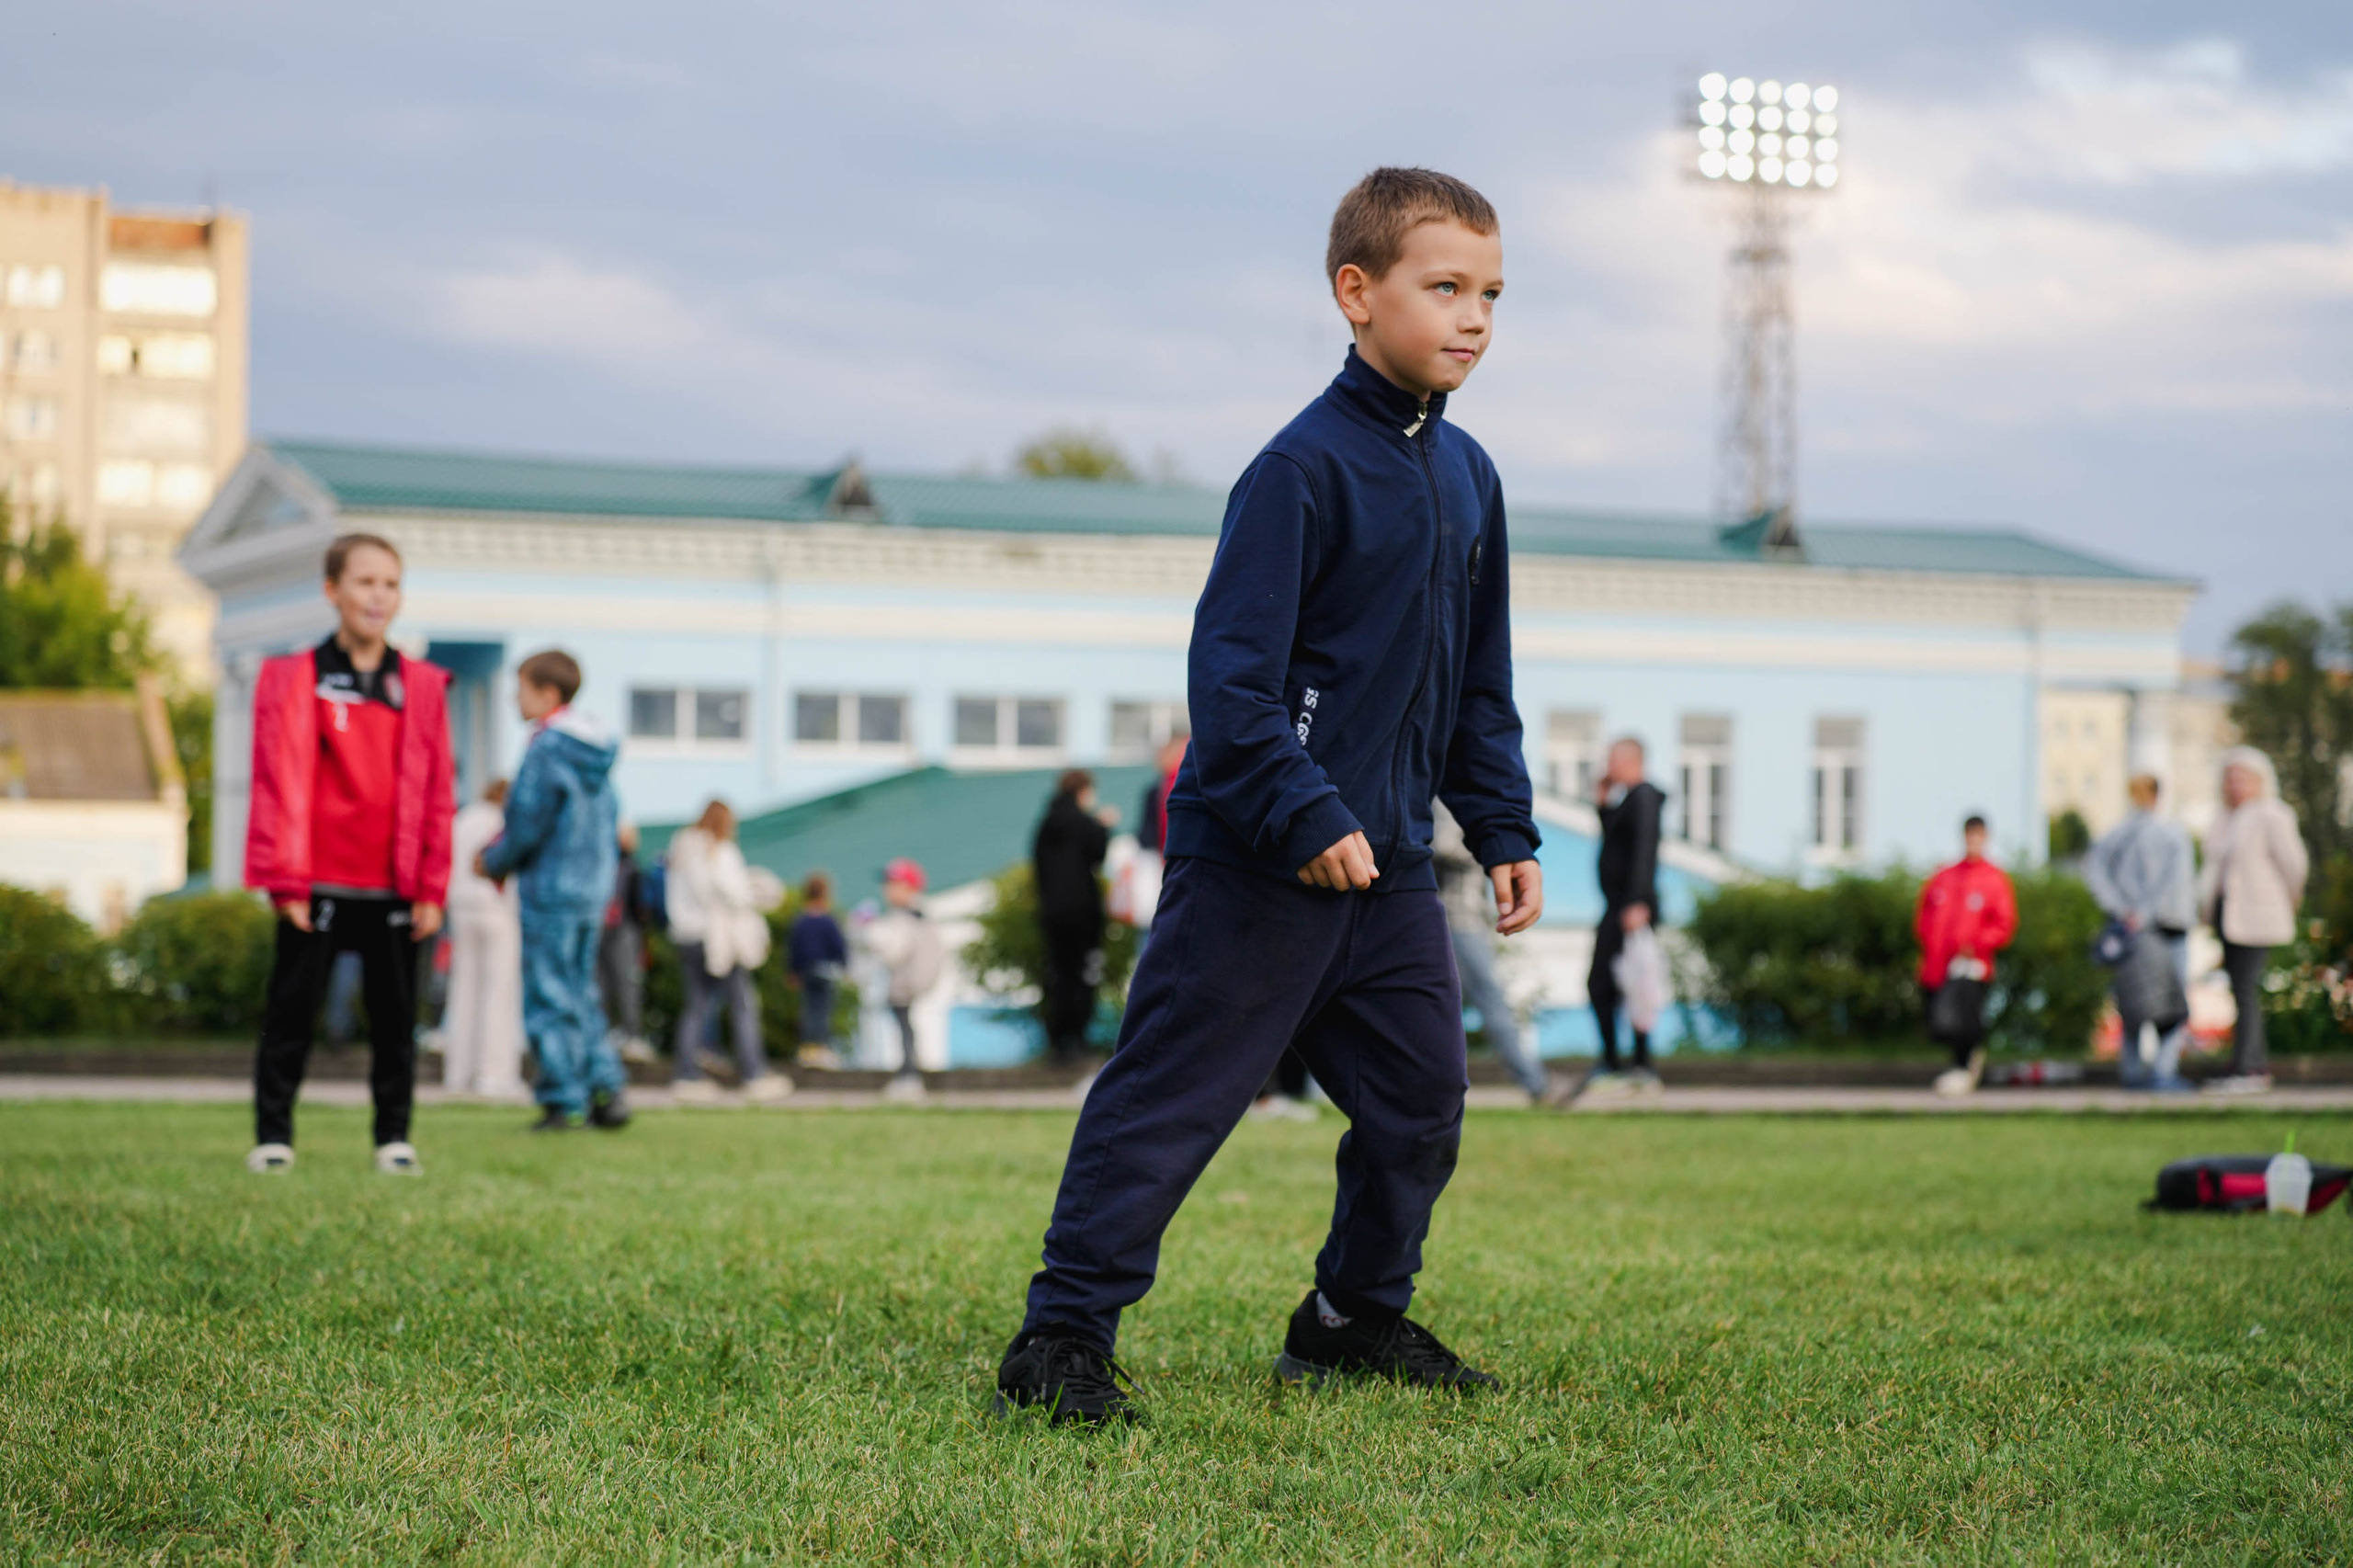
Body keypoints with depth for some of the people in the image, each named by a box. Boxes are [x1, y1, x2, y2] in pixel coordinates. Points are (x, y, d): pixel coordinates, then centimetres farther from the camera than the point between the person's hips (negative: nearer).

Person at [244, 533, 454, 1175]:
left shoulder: (422, 685, 7)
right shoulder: (293, 678, 1)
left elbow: (437, 791, 7)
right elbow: (279, 780, -3)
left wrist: (431, 887, 2)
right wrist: (285, 880, -8)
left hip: (394, 889, 2)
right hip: (317, 883, -2)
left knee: (395, 1016, 6)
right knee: (290, 1012, 3)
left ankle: (394, 1137, 15)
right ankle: (273, 1135, 11)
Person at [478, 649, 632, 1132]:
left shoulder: (546, 749, -15)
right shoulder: (597, 753, 9)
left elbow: (528, 825, -18)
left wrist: (495, 862, 1)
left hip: (551, 890, -8)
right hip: (594, 888, 8)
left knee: (550, 998, -1)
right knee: (581, 993, 16)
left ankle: (561, 1102, 0)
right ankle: (607, 1086, 10)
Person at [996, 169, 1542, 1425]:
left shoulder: (1466, 475, 12)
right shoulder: (1305, 467, -14)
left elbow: (1479, 687, 20)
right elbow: (1231, 670, -18)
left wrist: (1504, 830, 16)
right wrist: (1309, 818, -22)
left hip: (1389, 861, 8)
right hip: (1257, 864, -8)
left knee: (1419, 1099, 12)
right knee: (1172, 1097, -5)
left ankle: (1358, 1315, 28)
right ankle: (1063, 1334, 1)